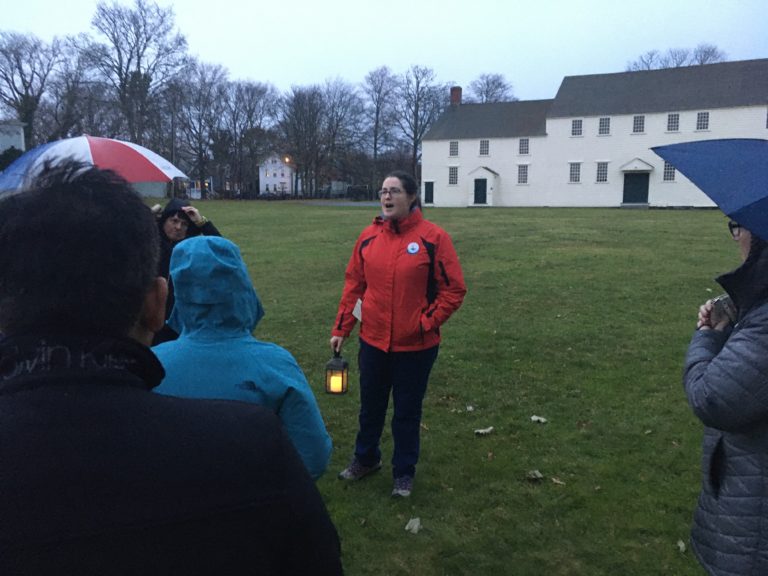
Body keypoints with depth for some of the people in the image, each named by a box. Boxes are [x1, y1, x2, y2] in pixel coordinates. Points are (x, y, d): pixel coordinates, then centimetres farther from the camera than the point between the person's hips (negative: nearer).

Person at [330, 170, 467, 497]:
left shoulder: (433, 237, -12)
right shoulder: (369, 237, 0)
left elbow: (454, 290, -9)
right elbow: (354, 285, 6)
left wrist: (426, 323, -14)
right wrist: (341, 329, 6)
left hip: (415, 347, -3)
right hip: (373, 342, 4)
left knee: (407, 411, 12)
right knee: (370, 406, 20)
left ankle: (404, 472, 32)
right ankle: (365, 459, 43)